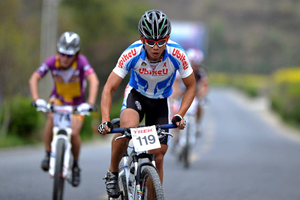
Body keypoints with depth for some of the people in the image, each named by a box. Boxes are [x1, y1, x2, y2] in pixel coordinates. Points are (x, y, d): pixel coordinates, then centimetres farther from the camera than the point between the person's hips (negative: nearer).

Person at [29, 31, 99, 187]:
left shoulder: (81, 61, -28)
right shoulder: (52, 61, -23)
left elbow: (94, 81, -39)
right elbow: (34, 79, -27)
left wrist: (90, 103, -51)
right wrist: (36, 99, -42)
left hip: (77, 102, -1)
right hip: (58, 98, 1)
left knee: (74, 133, -18)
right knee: (51, 117, -32)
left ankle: (75, 165, 9)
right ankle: (48, 154, -17)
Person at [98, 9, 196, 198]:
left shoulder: (177, 55, -28)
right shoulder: (132, 54, -30)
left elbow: (191, 86, -12)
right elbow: (109, 88, -23)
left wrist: (180, 115, -25)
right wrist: (105, 120, -36)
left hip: (161, 102, 2)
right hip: (136, 95, -2)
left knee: (158, 157, -3)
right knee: (127, 126, -34)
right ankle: (113, 172, -10)